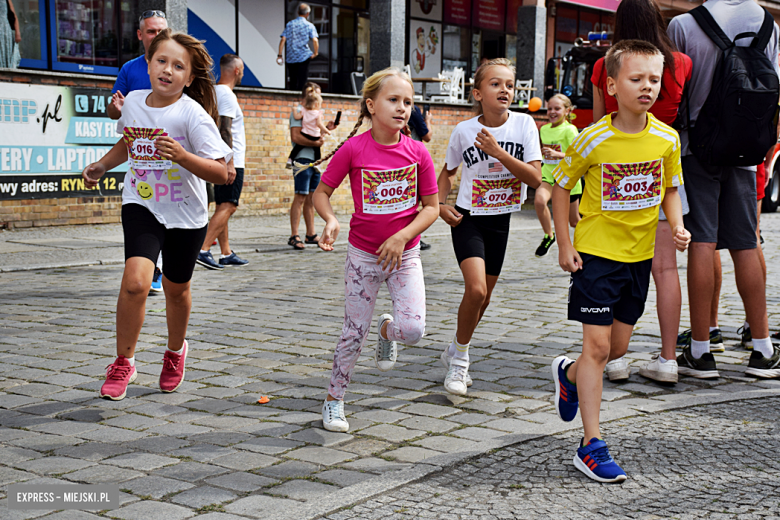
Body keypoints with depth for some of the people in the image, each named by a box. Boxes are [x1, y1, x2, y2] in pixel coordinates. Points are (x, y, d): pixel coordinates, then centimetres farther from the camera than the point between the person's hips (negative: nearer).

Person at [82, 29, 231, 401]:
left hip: (185, 214, -2)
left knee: (176, 289, 16)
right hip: (141, 206, 2)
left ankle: (175, 351, 46)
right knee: (135, 282, -20)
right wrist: (101, 165, 7)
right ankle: (124, 362, 1)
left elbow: (221, 173, -21)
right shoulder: (133, 102, -3)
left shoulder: (193, 115, -18)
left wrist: (182, 156, -35)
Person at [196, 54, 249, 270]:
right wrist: (230, 163, -23)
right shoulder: (227, 95, -13)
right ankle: (203, 249, -18)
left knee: (223, 207, 10)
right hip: (231, 161, -10)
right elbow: (225, 130, -21)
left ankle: (227, 254, 14)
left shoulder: (214, 92, 16)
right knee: (227, 207, -11)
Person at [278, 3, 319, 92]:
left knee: (292, 81, 13)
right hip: (303, 57, -3)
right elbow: (315, 40, -15)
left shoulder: (289, 24, 6)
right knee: (302, 82, -1)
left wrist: (279, 55, 2)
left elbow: (283, 39, -1)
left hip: (290, 58, 3)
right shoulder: (309, 25, -2)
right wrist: (316, 53, -1)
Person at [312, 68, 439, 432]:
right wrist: (330, 221, -22)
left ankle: (387, 330, 24)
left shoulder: (417, 153, -6)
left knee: (413, 329, -13)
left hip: (404, 254, 2)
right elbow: (322, 192, -3)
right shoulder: (353, 149, -11)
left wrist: (402, 236, -15)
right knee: (354, 333, 4)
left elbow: (431, 207, -1)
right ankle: (334, 400, 23)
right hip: (363, 255, -1)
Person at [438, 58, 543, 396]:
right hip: (468, 218, -3)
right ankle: (460, 358, 2)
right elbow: (448, 171, 9)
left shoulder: (524, 124, -9)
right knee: (476, 290, -20)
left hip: (500, 219, 3)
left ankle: (454, 351, 36)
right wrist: (440, 203, -8)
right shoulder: (464, 130, -9)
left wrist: (498, 153, -25)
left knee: (484, 297, 12)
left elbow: (535, 179, -16)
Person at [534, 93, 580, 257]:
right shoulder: (543, 129, 7)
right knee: (539, 200, -29)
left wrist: (557, 154, -33)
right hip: (547, 175, 4)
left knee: (574, 221, 7)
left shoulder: (569, 130, -11)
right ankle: (548, 236, -10)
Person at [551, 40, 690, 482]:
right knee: (597, 346, -6)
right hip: (596, 252, -5)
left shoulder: (667, 138, -3)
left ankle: (569, 374, 46)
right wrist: (565, 246, -5)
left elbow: (671, 189, 11)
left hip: (639, 254, 5)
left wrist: (678, 226, -8)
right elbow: (561, 187, -2)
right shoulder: (594, 140, -14)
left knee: (619, 346, 14)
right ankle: (592, 446, 1)